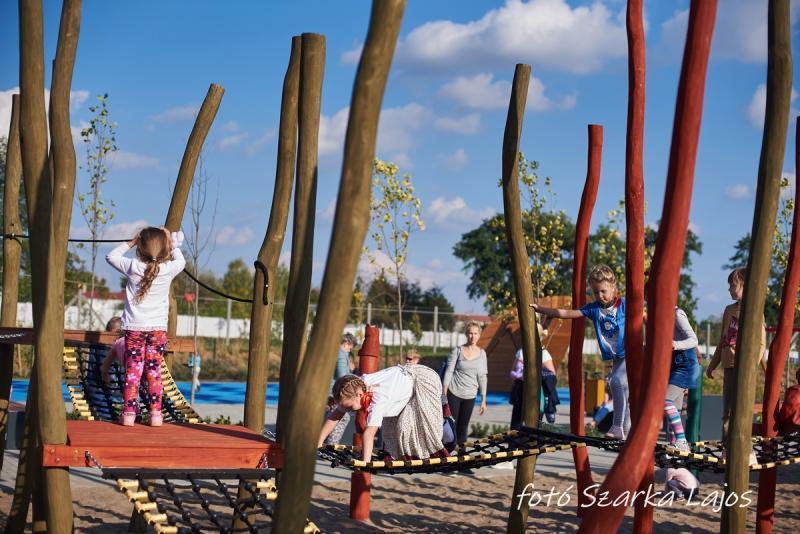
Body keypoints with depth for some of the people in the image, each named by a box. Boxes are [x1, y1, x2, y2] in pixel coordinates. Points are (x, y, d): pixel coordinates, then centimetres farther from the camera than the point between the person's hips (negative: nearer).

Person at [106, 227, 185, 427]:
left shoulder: (133, 267, -8)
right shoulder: (168, 269, -7)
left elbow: (111, 256, 10)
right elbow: (181, 261, 17)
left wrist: (130, 243, 13)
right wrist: (172, 244, 26)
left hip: (134, 328, 0)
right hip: (158, 328, 0)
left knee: (132, 371, 2)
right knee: (154, 371, 6)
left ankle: (129, 413, -1)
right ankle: (155, 413, 4)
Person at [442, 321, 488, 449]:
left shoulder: (481, 353, 7)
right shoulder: (458, 351, -2)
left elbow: (482, 377, 9)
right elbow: (448, 372, -4)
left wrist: (483, 400, 7)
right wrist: (444, 394, -10)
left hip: (470, 395, 3)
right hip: (454, 393, -3)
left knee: (463, 427, 7)